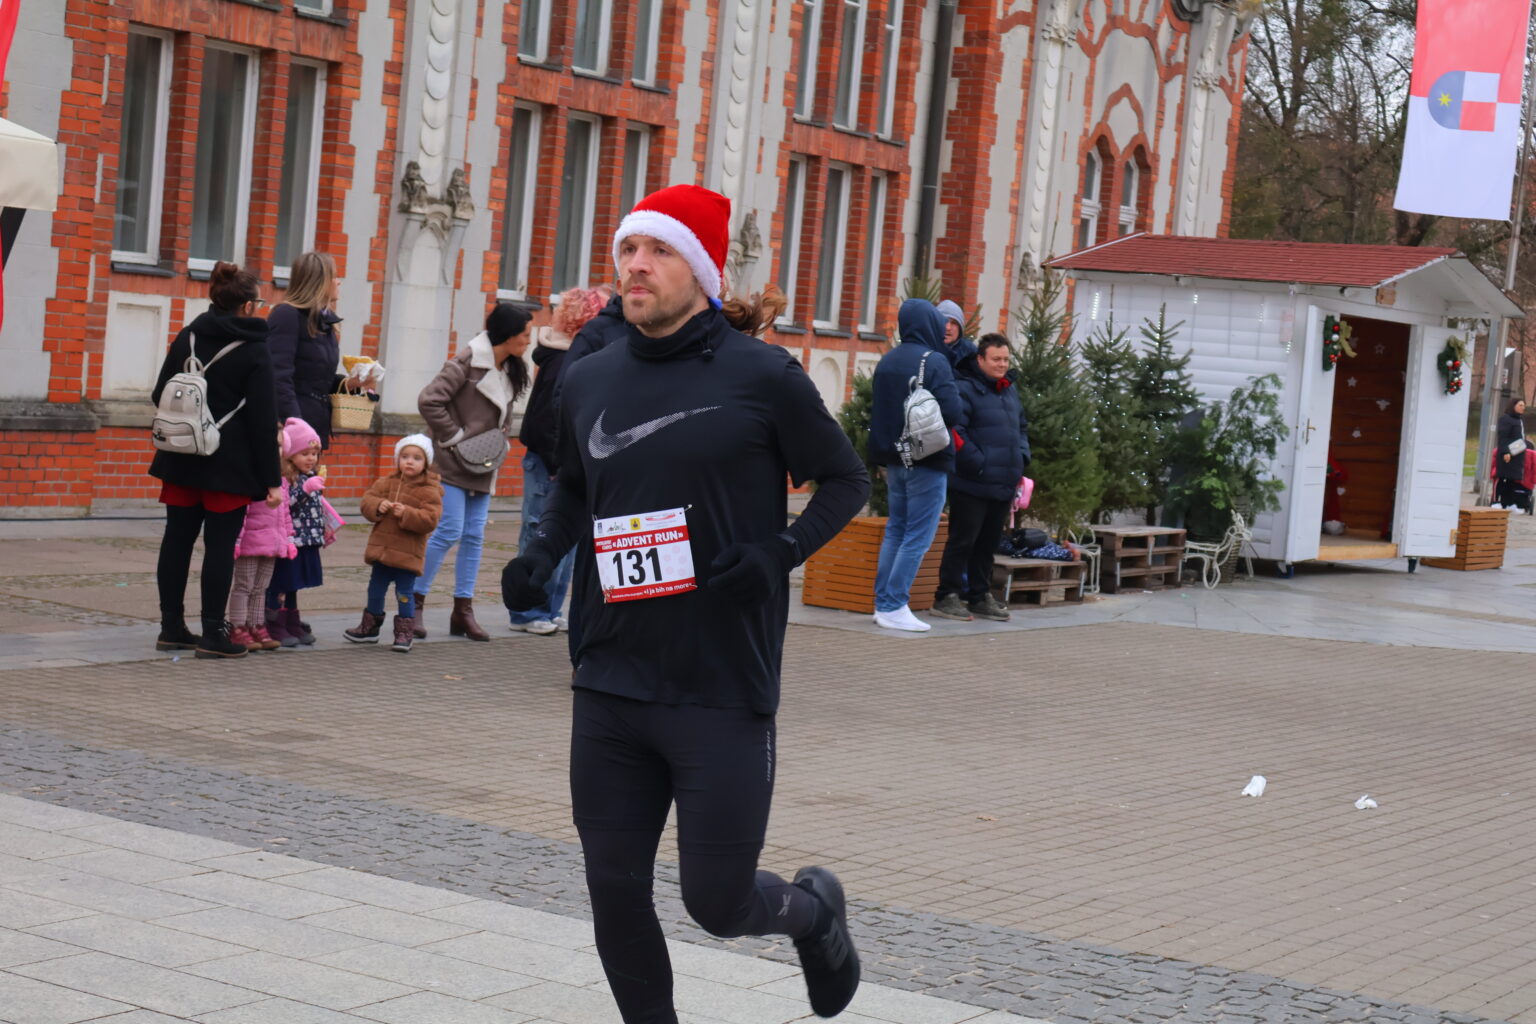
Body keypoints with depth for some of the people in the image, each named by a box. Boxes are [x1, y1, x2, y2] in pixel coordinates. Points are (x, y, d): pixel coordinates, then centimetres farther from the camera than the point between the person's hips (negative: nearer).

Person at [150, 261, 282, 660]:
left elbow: (160, 396, 11)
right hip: (229, 465, -6)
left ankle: (172, 627, 15)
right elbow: (262, 421, -12)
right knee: (220, 544, -1)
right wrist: (270, 478, -9)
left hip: (182, 459, 6)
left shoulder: (187, 338, 7)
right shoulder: (254, 351, -10)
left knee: (178, 538, 9)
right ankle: (213, 634, 0)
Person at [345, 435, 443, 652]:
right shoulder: (386, 483, 7)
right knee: (375, 589, 18)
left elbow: (430, 519, -17)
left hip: (407, 553, -5)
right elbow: (367, 501, 4)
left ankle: (404, 634, 10)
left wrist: (406, 513, -27)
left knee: (405, 593, -1)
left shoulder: (429, 491, -8)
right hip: (382, 549, 5)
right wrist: (378, 506, -17)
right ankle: (369, 627, 34)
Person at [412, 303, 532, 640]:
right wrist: (454, 437, -17)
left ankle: (463, 611, 11)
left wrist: (501, 440, 7)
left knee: (474, 535, 6)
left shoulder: (511, 370, 9)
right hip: (453, 462, -7)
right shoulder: (467, 363, -16)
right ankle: (414, 603, 0)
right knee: (449, 531, -11)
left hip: (484, 465, 7)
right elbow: (429, 400, -22)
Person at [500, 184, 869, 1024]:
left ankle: (812, 908, 35)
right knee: (615, 890, 5)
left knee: (718, 902, 0)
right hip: (609, 683, 4)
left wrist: (780, 553, -14)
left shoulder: (760, 375, -7)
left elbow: (846, 481, 2)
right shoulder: (590, 380, 7)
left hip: (722, 691, -4)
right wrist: (541, 554, 6)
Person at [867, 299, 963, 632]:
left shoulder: (886, 362, 10)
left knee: (895, 531, 14)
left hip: (894, 459, 7)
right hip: (927, 460, -7)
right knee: (918, 536, -4)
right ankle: (894, 607, -7)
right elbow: (952, 412, -19)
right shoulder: (934, 361, -13)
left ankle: (883, 603, 13)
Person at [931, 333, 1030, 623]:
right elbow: (954, 431, -19)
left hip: (1003, 485, 8)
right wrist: (979, 465, -19)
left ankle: (980, 596, 23)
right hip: (971, 486, -8)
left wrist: (1021, 459, 10)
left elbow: (1021, 429, 27)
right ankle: (946, 597, 4)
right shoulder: (964, 388, -11)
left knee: (988, 543, 14)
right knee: (963, 540, -3)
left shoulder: (1010, 389, 15)